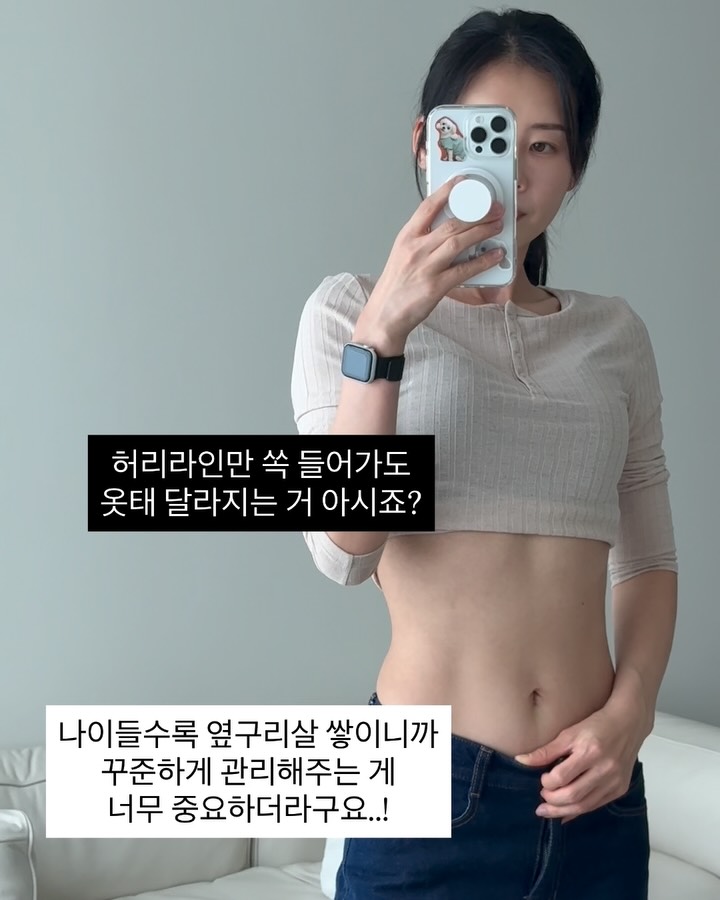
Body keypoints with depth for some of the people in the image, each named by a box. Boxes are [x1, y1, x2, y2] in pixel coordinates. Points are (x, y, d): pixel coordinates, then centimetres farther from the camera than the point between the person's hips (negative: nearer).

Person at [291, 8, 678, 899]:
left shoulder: (615, 334, 8)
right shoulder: (350, 309, -1)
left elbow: (648, 557, 11)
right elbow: (344, 547, -13)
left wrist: (630, 712, -4)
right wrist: (384, 327, -22)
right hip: (429, 784, -3)